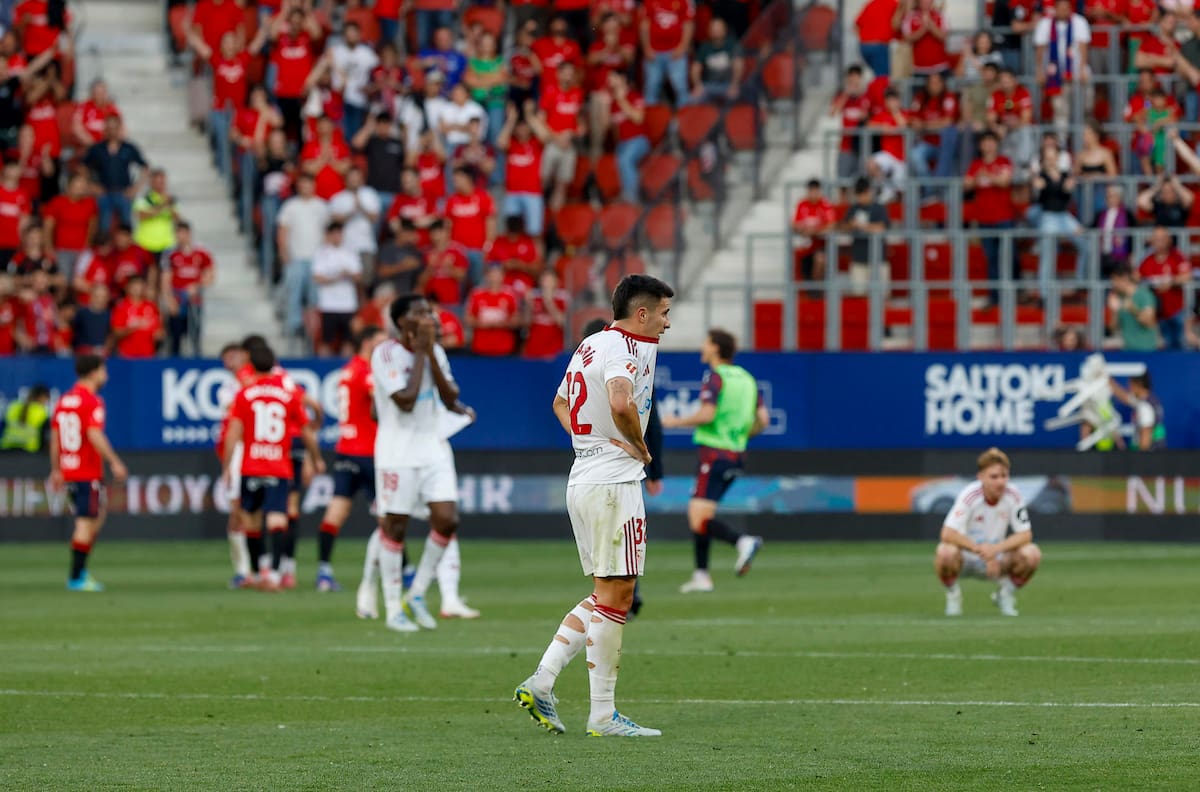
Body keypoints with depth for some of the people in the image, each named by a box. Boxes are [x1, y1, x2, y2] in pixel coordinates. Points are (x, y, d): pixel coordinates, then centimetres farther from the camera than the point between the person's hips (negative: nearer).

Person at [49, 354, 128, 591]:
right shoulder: (92, 402, -13)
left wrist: (56, 470, 19)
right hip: (89, 472, -8)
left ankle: (81, 571, 14)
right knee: (85, 523, -3)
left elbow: (54, 437, 13)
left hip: (68, 471, 8)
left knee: (96, 518, 20)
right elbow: (94, 436, -23)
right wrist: (114, 462, -20)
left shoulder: (64, 401, 11)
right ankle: (76, 578, -3)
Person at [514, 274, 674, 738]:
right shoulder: (622, 349, -14)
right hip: (613, 482, -9)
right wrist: (641, 449, -16)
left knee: (605, 597, 14)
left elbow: (560, 404, 31)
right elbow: (621, 404, -32)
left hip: (582, 477, 9)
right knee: (614, 598, -4)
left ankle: (540, 684, 6)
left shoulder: (589, 346, 16)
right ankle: (603, 714, -2)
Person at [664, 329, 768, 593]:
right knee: (697, 512, 17)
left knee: (700, 520, -12)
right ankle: (701, 575, 15)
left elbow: (706, 414, -20)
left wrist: (676, 422, -5)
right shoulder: (746, 379, 13)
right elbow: (763, 420, 10)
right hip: (737, 455, 8)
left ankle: (743, 542, -32)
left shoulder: (715, 378, -9)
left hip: (715, 453, -8)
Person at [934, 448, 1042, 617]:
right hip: (966, 558, -3)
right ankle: (952, 595, -3)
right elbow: (948, 534, -29)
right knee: (946, 552, -38)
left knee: (1032, 554, -24)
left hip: (996, 560, 3)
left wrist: (996, 549, -29)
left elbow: (1025, 535, -13)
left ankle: (1006, 595, 6)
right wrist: (980, 549, -38)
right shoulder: (970, 495, -22)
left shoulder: (1012, 496, -12)